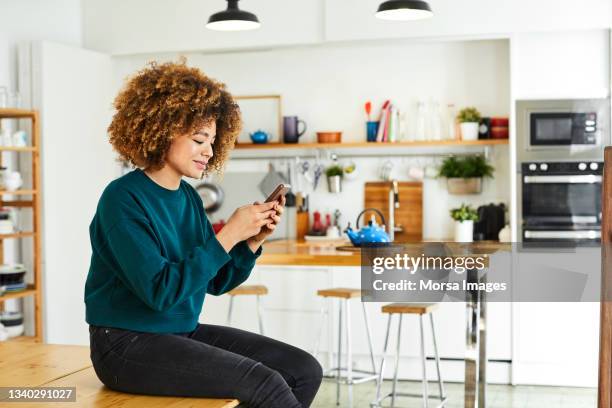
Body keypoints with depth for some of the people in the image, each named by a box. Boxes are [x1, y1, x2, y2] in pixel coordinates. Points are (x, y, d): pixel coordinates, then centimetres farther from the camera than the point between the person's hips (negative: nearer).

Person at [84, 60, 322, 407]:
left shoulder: (188, 196, 7)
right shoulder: (123, 199, -15)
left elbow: (217, 281, 12)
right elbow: (161, 291, -24)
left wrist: (253, 241, -6)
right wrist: (228, 235, -23)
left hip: (184, 332, 8)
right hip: (128, 344, -8)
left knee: (305, 370, -2)